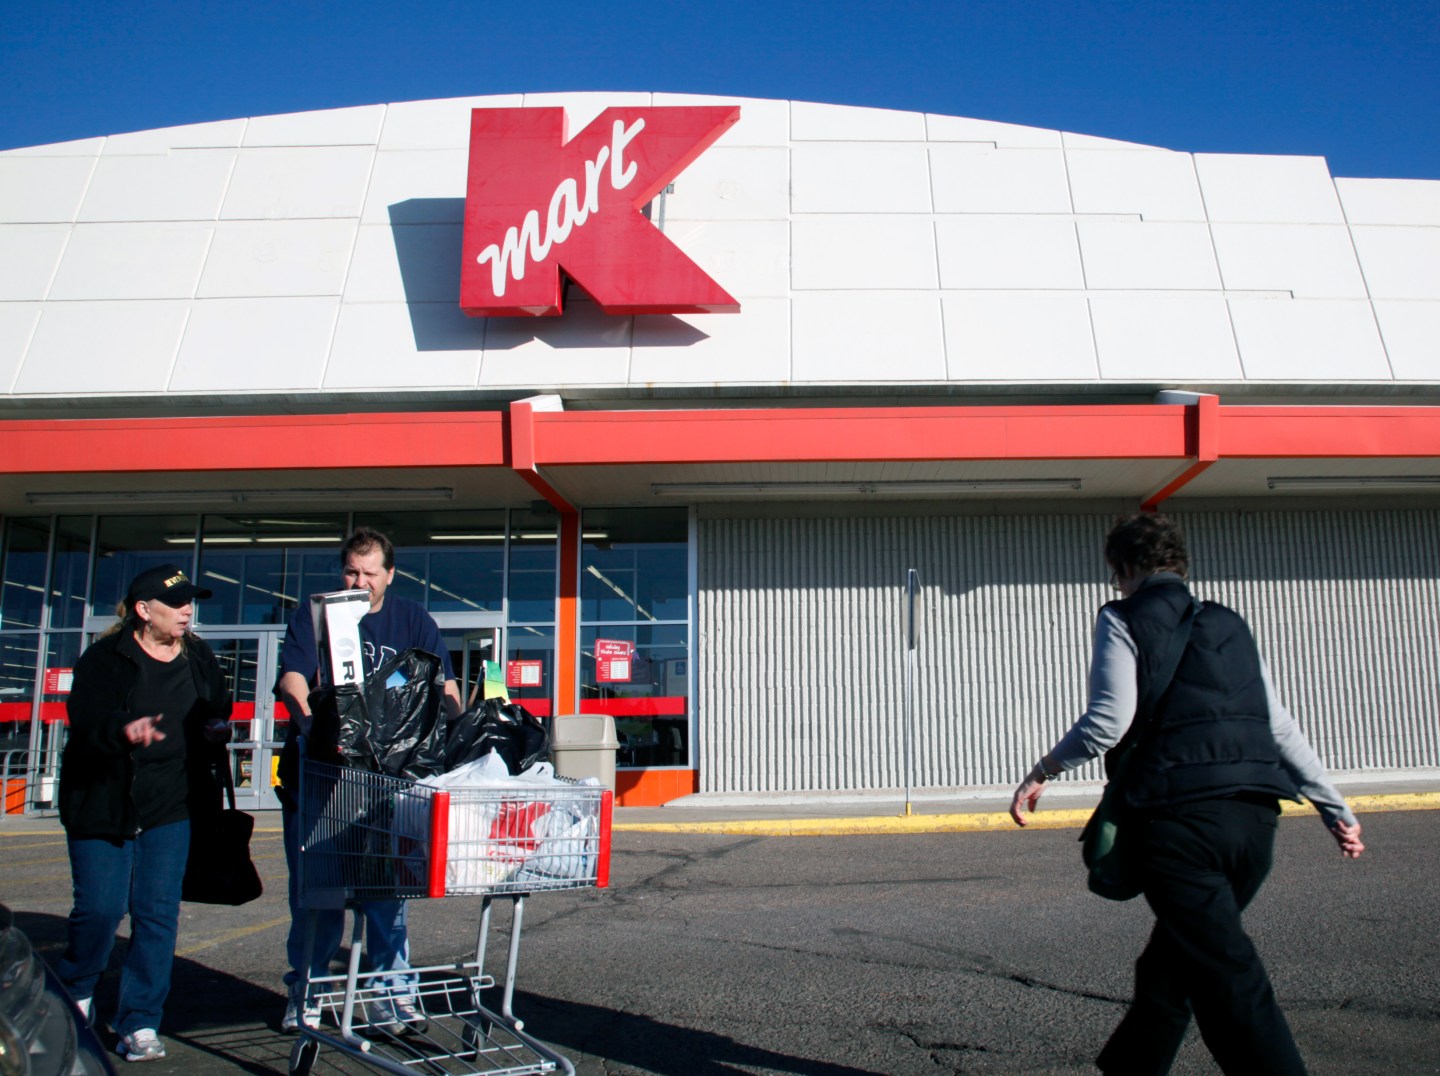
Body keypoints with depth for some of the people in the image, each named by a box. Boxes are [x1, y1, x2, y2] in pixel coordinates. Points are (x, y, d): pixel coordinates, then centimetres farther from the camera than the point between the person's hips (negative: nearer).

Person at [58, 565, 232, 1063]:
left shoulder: (199, 658, 9)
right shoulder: (103, 659, -6)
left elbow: (218, 710, 21)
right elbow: (86, 717, -20)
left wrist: (217, 727, -2)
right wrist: (123, 728, -40)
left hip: (171, 804, 3)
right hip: (102, 802, -3)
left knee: (158, 913, 0)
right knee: (100, 908, -1)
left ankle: (140, 1023, 10)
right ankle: (73, 996, 29)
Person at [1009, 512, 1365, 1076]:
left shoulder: (1123, 620, 3)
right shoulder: (1229, 624, 21)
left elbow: (1108, 721, -9)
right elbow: (1281, 727, 18)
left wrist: (1041, 772, 3)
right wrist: (1336, 808, 22)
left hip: (1182, 818, -7)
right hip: (1255, 818, 7)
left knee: (1230, 980, -7)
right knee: (1170, 964, 21)